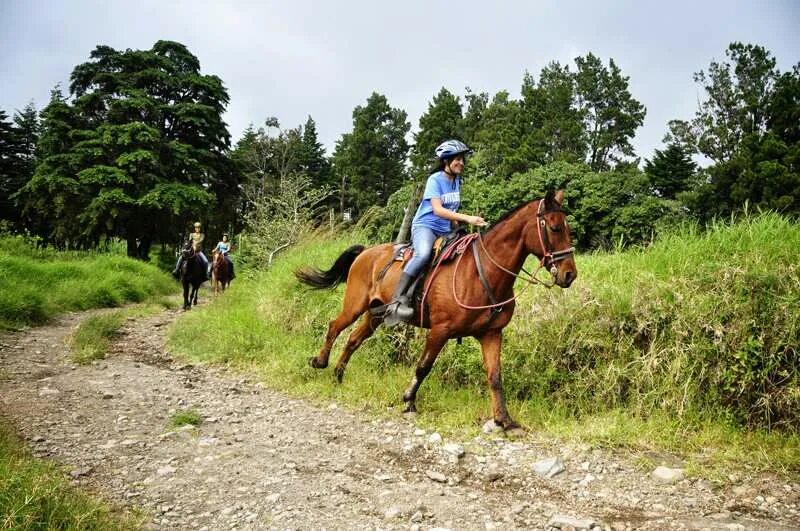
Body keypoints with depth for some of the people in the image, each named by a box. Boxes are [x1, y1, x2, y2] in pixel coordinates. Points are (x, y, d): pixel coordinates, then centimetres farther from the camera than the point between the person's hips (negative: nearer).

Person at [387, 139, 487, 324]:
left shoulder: (457, 181, 13)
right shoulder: (435, 180, -10)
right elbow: (437, 210, -22)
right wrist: (467, 218, -29)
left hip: (445, 231, 8)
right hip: (425, 226, -8)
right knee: (424, 254, -37)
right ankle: (397, 300, -38)